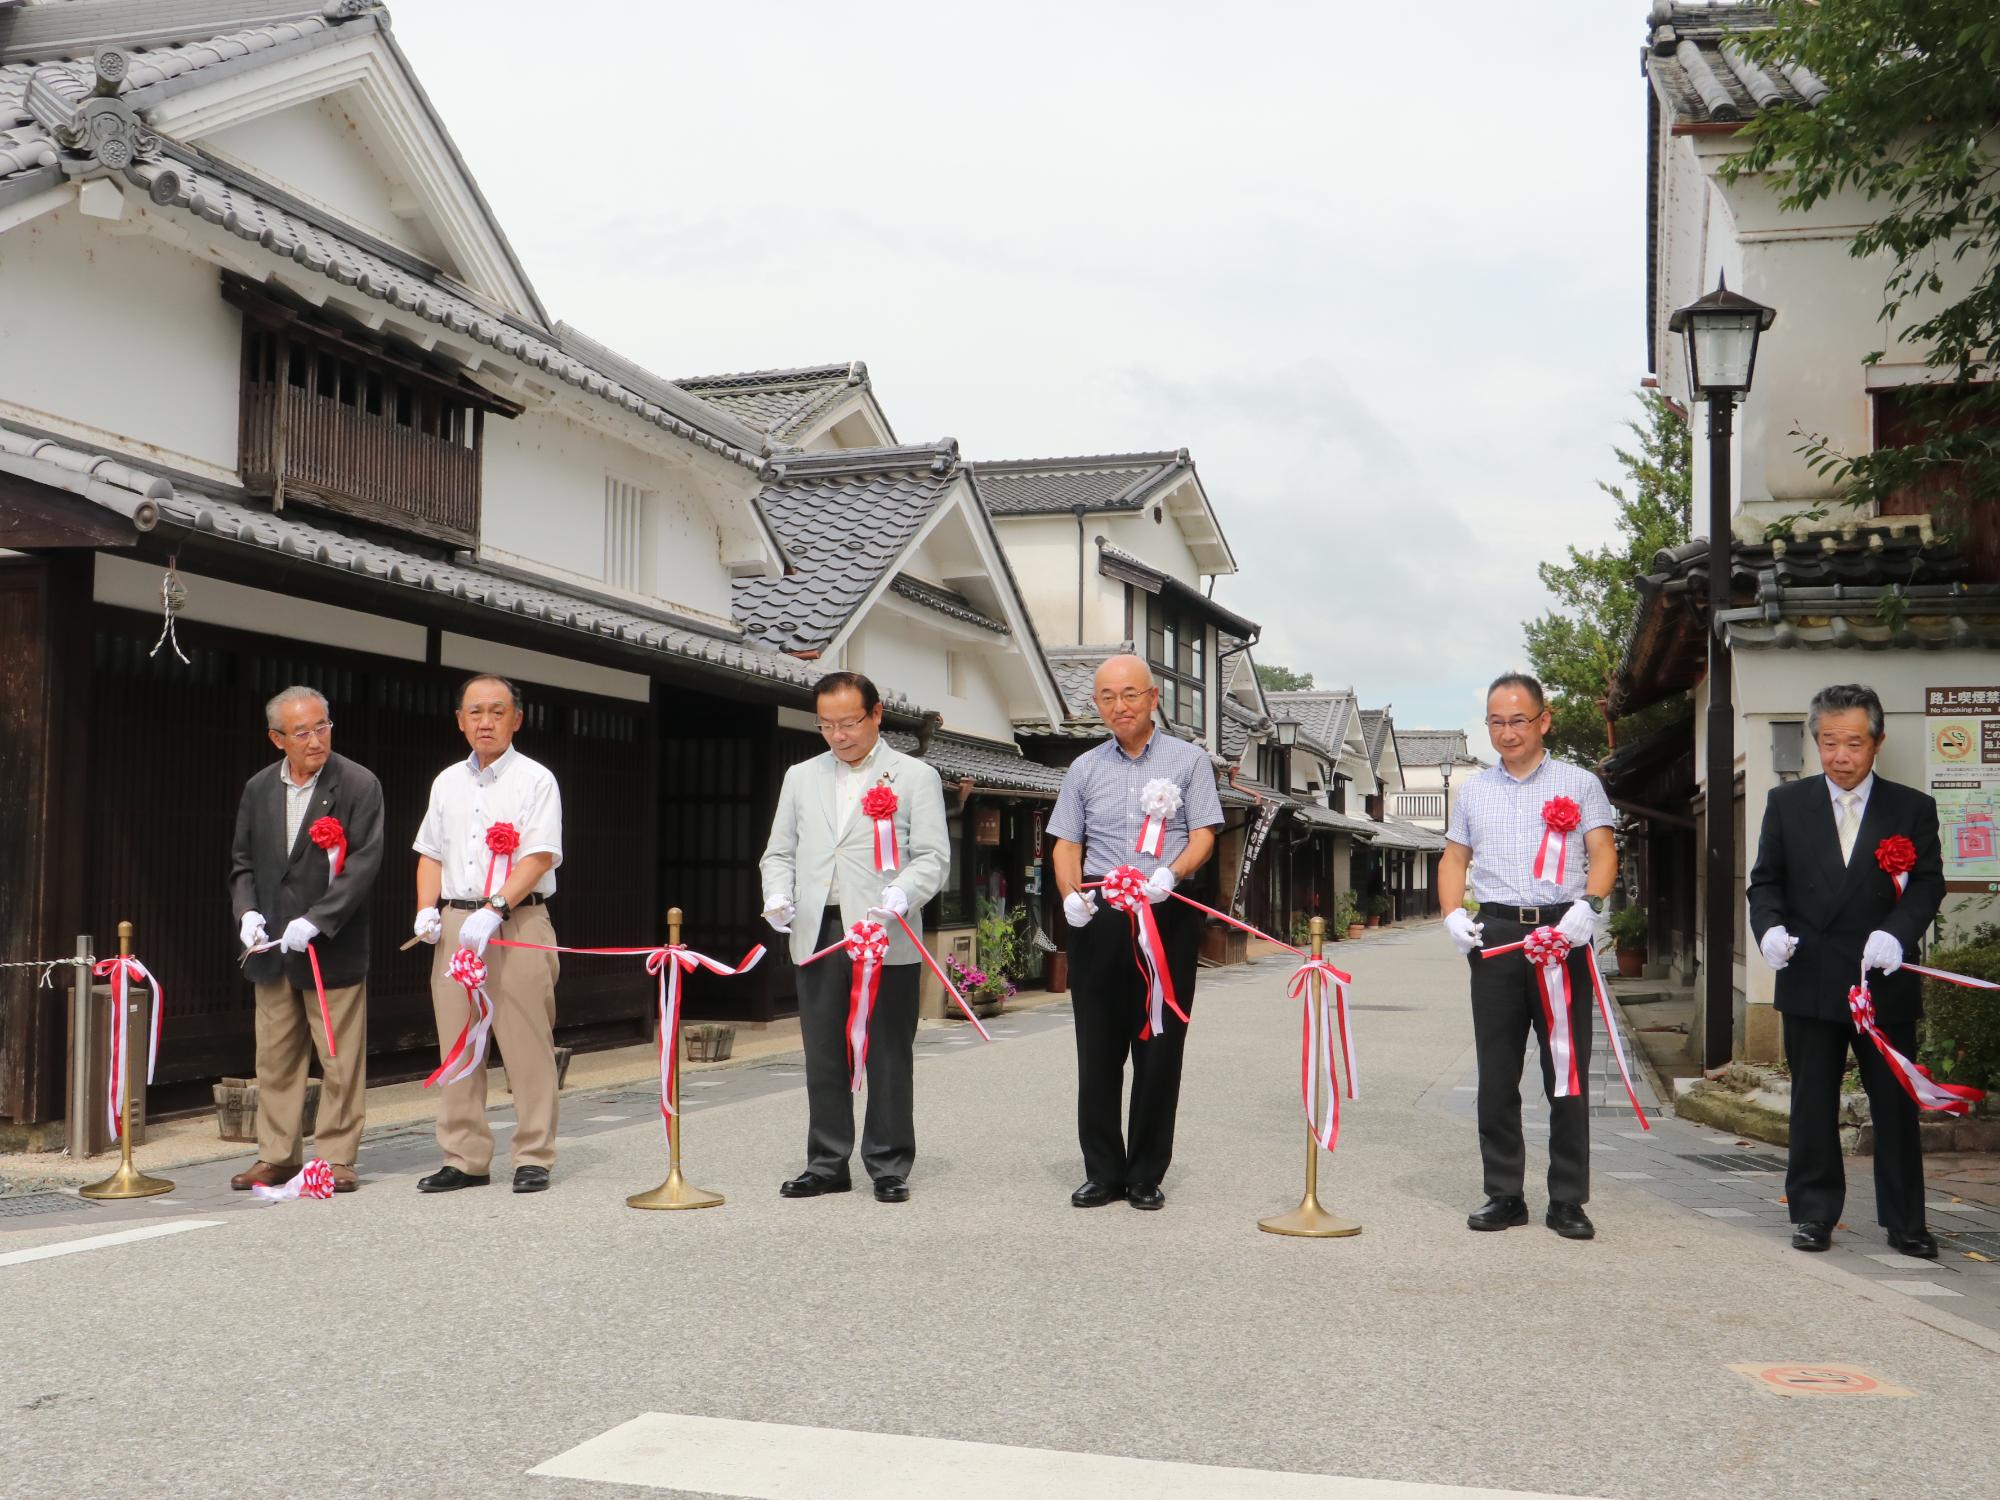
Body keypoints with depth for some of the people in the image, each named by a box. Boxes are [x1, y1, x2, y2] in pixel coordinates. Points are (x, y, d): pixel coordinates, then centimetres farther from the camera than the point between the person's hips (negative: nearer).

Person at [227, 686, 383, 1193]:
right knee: (275, 1058, 10)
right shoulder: (258, 789, 10)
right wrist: (247, 911, -4)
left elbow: (364, 864, -12)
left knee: (340, 1061, 0)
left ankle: (337, 1157, 10)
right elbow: (243, 862, 15)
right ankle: (276, 1156, 20)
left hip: (333, 948, -5)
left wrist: (316, 920, -18)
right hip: (273, 948, 5)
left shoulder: (359, 785, -6)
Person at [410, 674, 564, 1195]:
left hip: (518, 922, -5)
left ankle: (533, 1158, 3)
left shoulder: (534, 779, 0)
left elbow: (540, 857, -10)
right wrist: (427, 909, 3)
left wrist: (494, 911, -19)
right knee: (456, 1047, 6)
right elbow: (430, 853, 20)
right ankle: (464, 1160, 13)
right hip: (455, 923, 5)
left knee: (527, 1047, -5)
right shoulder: (447, 782, 17)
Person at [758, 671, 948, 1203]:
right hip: (817, 934, 4)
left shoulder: (915, 776, 4)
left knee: (888, 1057, 2)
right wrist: (777, 894, -3)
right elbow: (780, 851, 18)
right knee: (822, 1057, 7)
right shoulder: (801, 777, 17)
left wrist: (900, 895, -21)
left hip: (886, 938, -4)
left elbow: (933, 855, -3)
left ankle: (889, 1167, 11)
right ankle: (827, 1165, 16)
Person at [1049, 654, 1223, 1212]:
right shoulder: (1085, 768, 14)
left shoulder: (1188, 759, 7)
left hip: (1169, 914, -2)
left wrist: (1169, 874, -20)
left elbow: (1203, 835, 0)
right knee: (1098, 1046, 2)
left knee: (1160, 1048, 0)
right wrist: (1070, 893, -7)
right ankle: (1103, 1172, 11)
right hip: (1099, 915, 2)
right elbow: (1066, 843, 13)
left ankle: (1147, 1175, 9)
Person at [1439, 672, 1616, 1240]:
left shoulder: (1579, 783, 8)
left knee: (1567, 1071, -2)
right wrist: (1453, 915, 1)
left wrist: (1587, 905, -18)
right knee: (1496, 1074, 3)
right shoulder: (1474, 791, 17)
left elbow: (1603, 852, 0)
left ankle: (1568, 1200, 5)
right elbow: (1454, 858, 19)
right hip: (1495, 932, 3)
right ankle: (1504, 1194, 12)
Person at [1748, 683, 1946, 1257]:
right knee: (1812, 1104, 7)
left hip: (1886, 982, -1)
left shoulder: (1912, 809, 4)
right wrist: (1769, 927, -13)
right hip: (1810, 981, 1)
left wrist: (1896, 933, -24)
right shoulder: (1786, 803, 7)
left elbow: (1927, 884, -5)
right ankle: (1813, 1214, 17)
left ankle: (1905, 1222, 16)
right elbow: (1765, 881, 8)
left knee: (1897, 1105, 5)